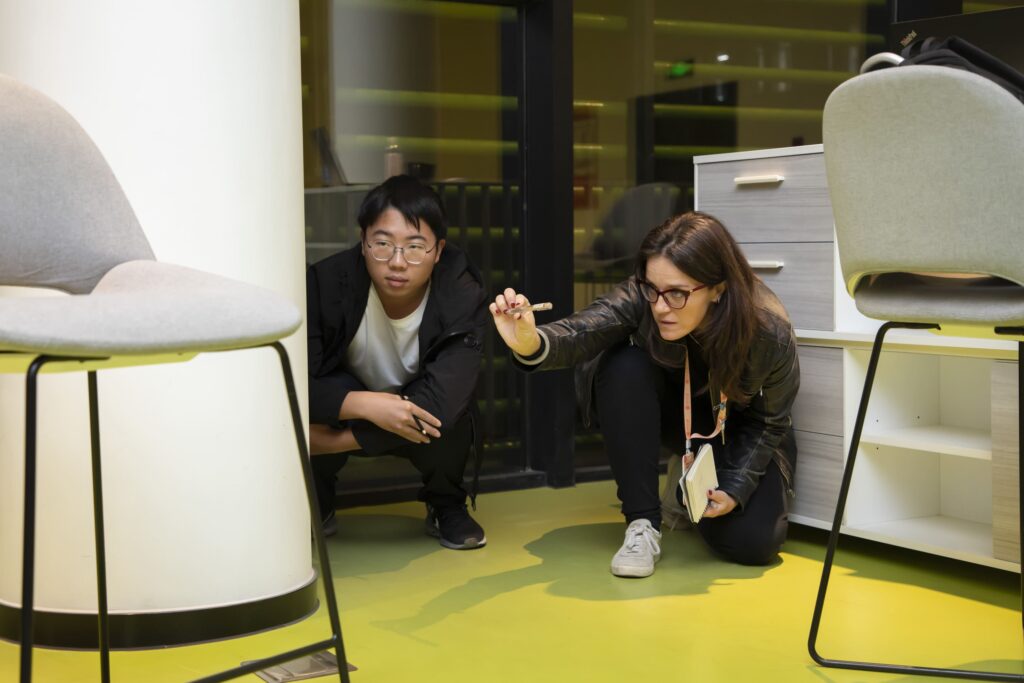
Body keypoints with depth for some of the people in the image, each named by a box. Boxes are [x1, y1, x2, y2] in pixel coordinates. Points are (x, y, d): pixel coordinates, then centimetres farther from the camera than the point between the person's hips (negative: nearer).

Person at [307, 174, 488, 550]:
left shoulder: (463, 297, -28)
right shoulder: (326, 282, -27)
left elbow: (439, 403, -38)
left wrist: (326, 441, -36)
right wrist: (365, 405, -45)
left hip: (420, 428, 0)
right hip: (352, 406, 0)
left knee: (443, 415, -35)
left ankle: (446, 507, 0)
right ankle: (316, 505, -2)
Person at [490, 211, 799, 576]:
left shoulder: (771, 333, -31)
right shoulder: (640, 298, -32)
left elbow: (768, 422, -14)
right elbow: (579, 333, -50)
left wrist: (735, 488, -23)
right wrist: (531, 344, -70)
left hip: (738, 430, -1)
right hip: (670, 409, 1)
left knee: (750, 542, -22)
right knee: (624, 365, -34)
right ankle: (643, 525, -21)